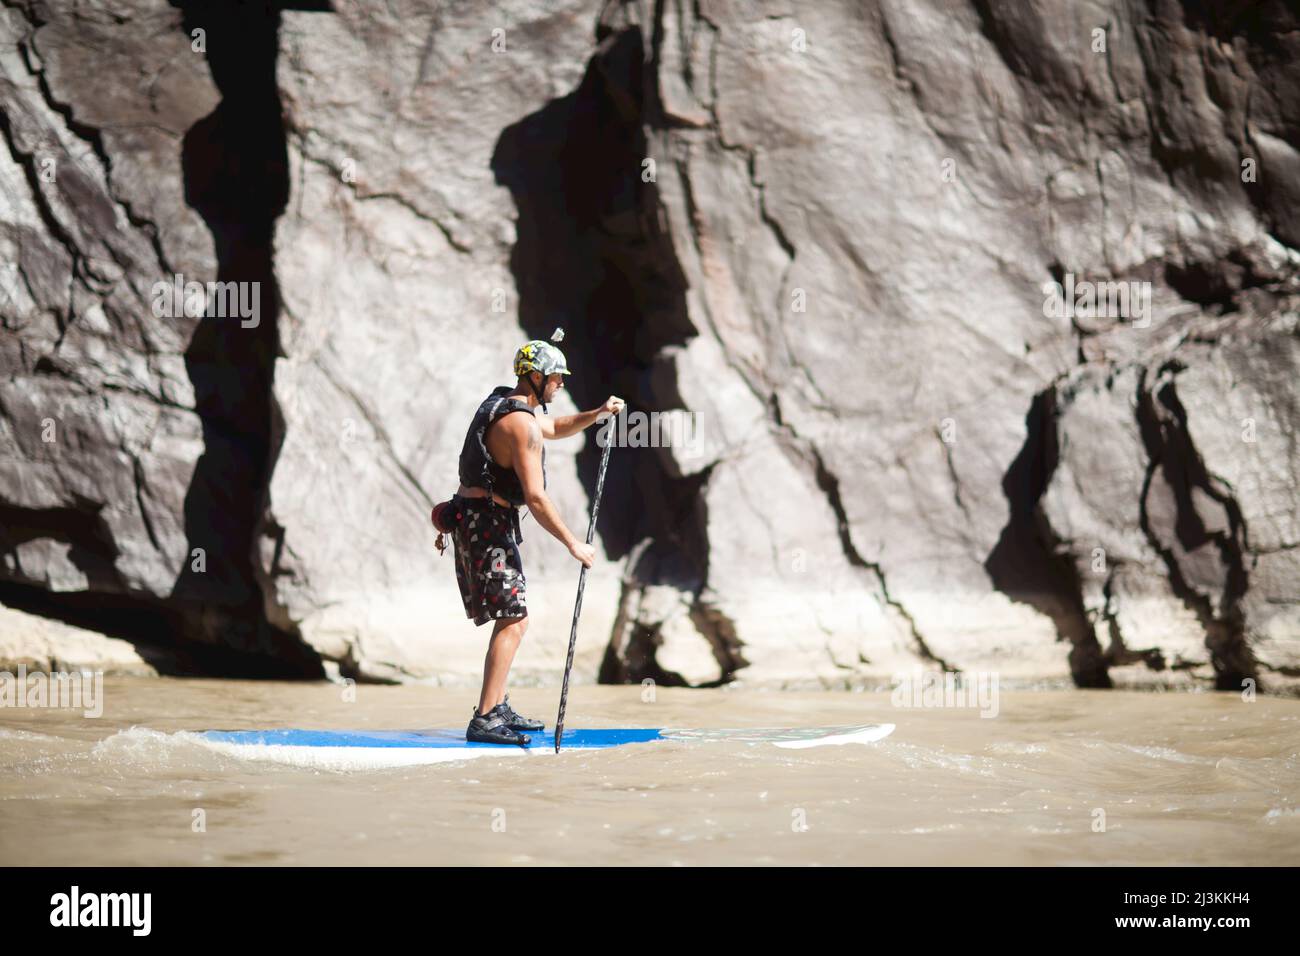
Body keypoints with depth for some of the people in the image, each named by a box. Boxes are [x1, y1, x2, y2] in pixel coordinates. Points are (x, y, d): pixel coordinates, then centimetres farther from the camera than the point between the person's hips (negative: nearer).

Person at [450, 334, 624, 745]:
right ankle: (483, 721, -18)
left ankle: (498, 708, 23)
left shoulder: (504, 406, 15)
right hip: (488, 523, -11)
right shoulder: (521, 423, -18)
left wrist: (597, 414, 18)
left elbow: (555, 428, 35)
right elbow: (535, 498, -22)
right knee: (514, 620, -13)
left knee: (511, 618, 18)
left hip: (475, 518, 11)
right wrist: (574, 545, -17)